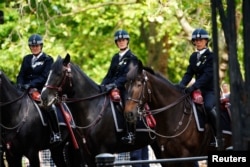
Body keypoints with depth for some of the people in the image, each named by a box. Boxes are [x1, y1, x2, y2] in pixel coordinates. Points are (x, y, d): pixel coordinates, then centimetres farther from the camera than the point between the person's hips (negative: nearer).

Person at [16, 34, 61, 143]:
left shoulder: (48, 59, 3)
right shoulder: (26, 59, 18)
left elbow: (45, 77, -9)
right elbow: (21, 75, 13)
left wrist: (31, 84, -22)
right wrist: (20, 85, -9)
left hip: (42, 89, -5)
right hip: (27, 89, 5)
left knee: (49, 106, -31)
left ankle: (56, 134, -22)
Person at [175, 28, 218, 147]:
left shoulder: (211, 57, -8)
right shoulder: (193, 57, 13)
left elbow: (207, 74, -20)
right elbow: (189, 73, 6)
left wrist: (194, 86, -33)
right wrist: (182, 85, -15)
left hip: (211, 90, -8)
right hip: (199, 90, 8)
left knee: (208, 106, -34)